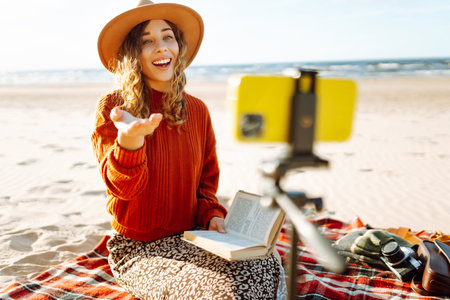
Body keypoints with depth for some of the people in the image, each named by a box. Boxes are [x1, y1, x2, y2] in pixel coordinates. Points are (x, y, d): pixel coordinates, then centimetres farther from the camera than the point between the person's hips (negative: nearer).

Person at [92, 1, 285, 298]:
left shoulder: (197, 110, 5)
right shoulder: (112, 107, -7)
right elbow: (122, 186, -19)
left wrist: (212, 214, -6)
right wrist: (130, 139, -40)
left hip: (190, 238, 4)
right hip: (138, 249, -4)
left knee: (267, 267, -21)